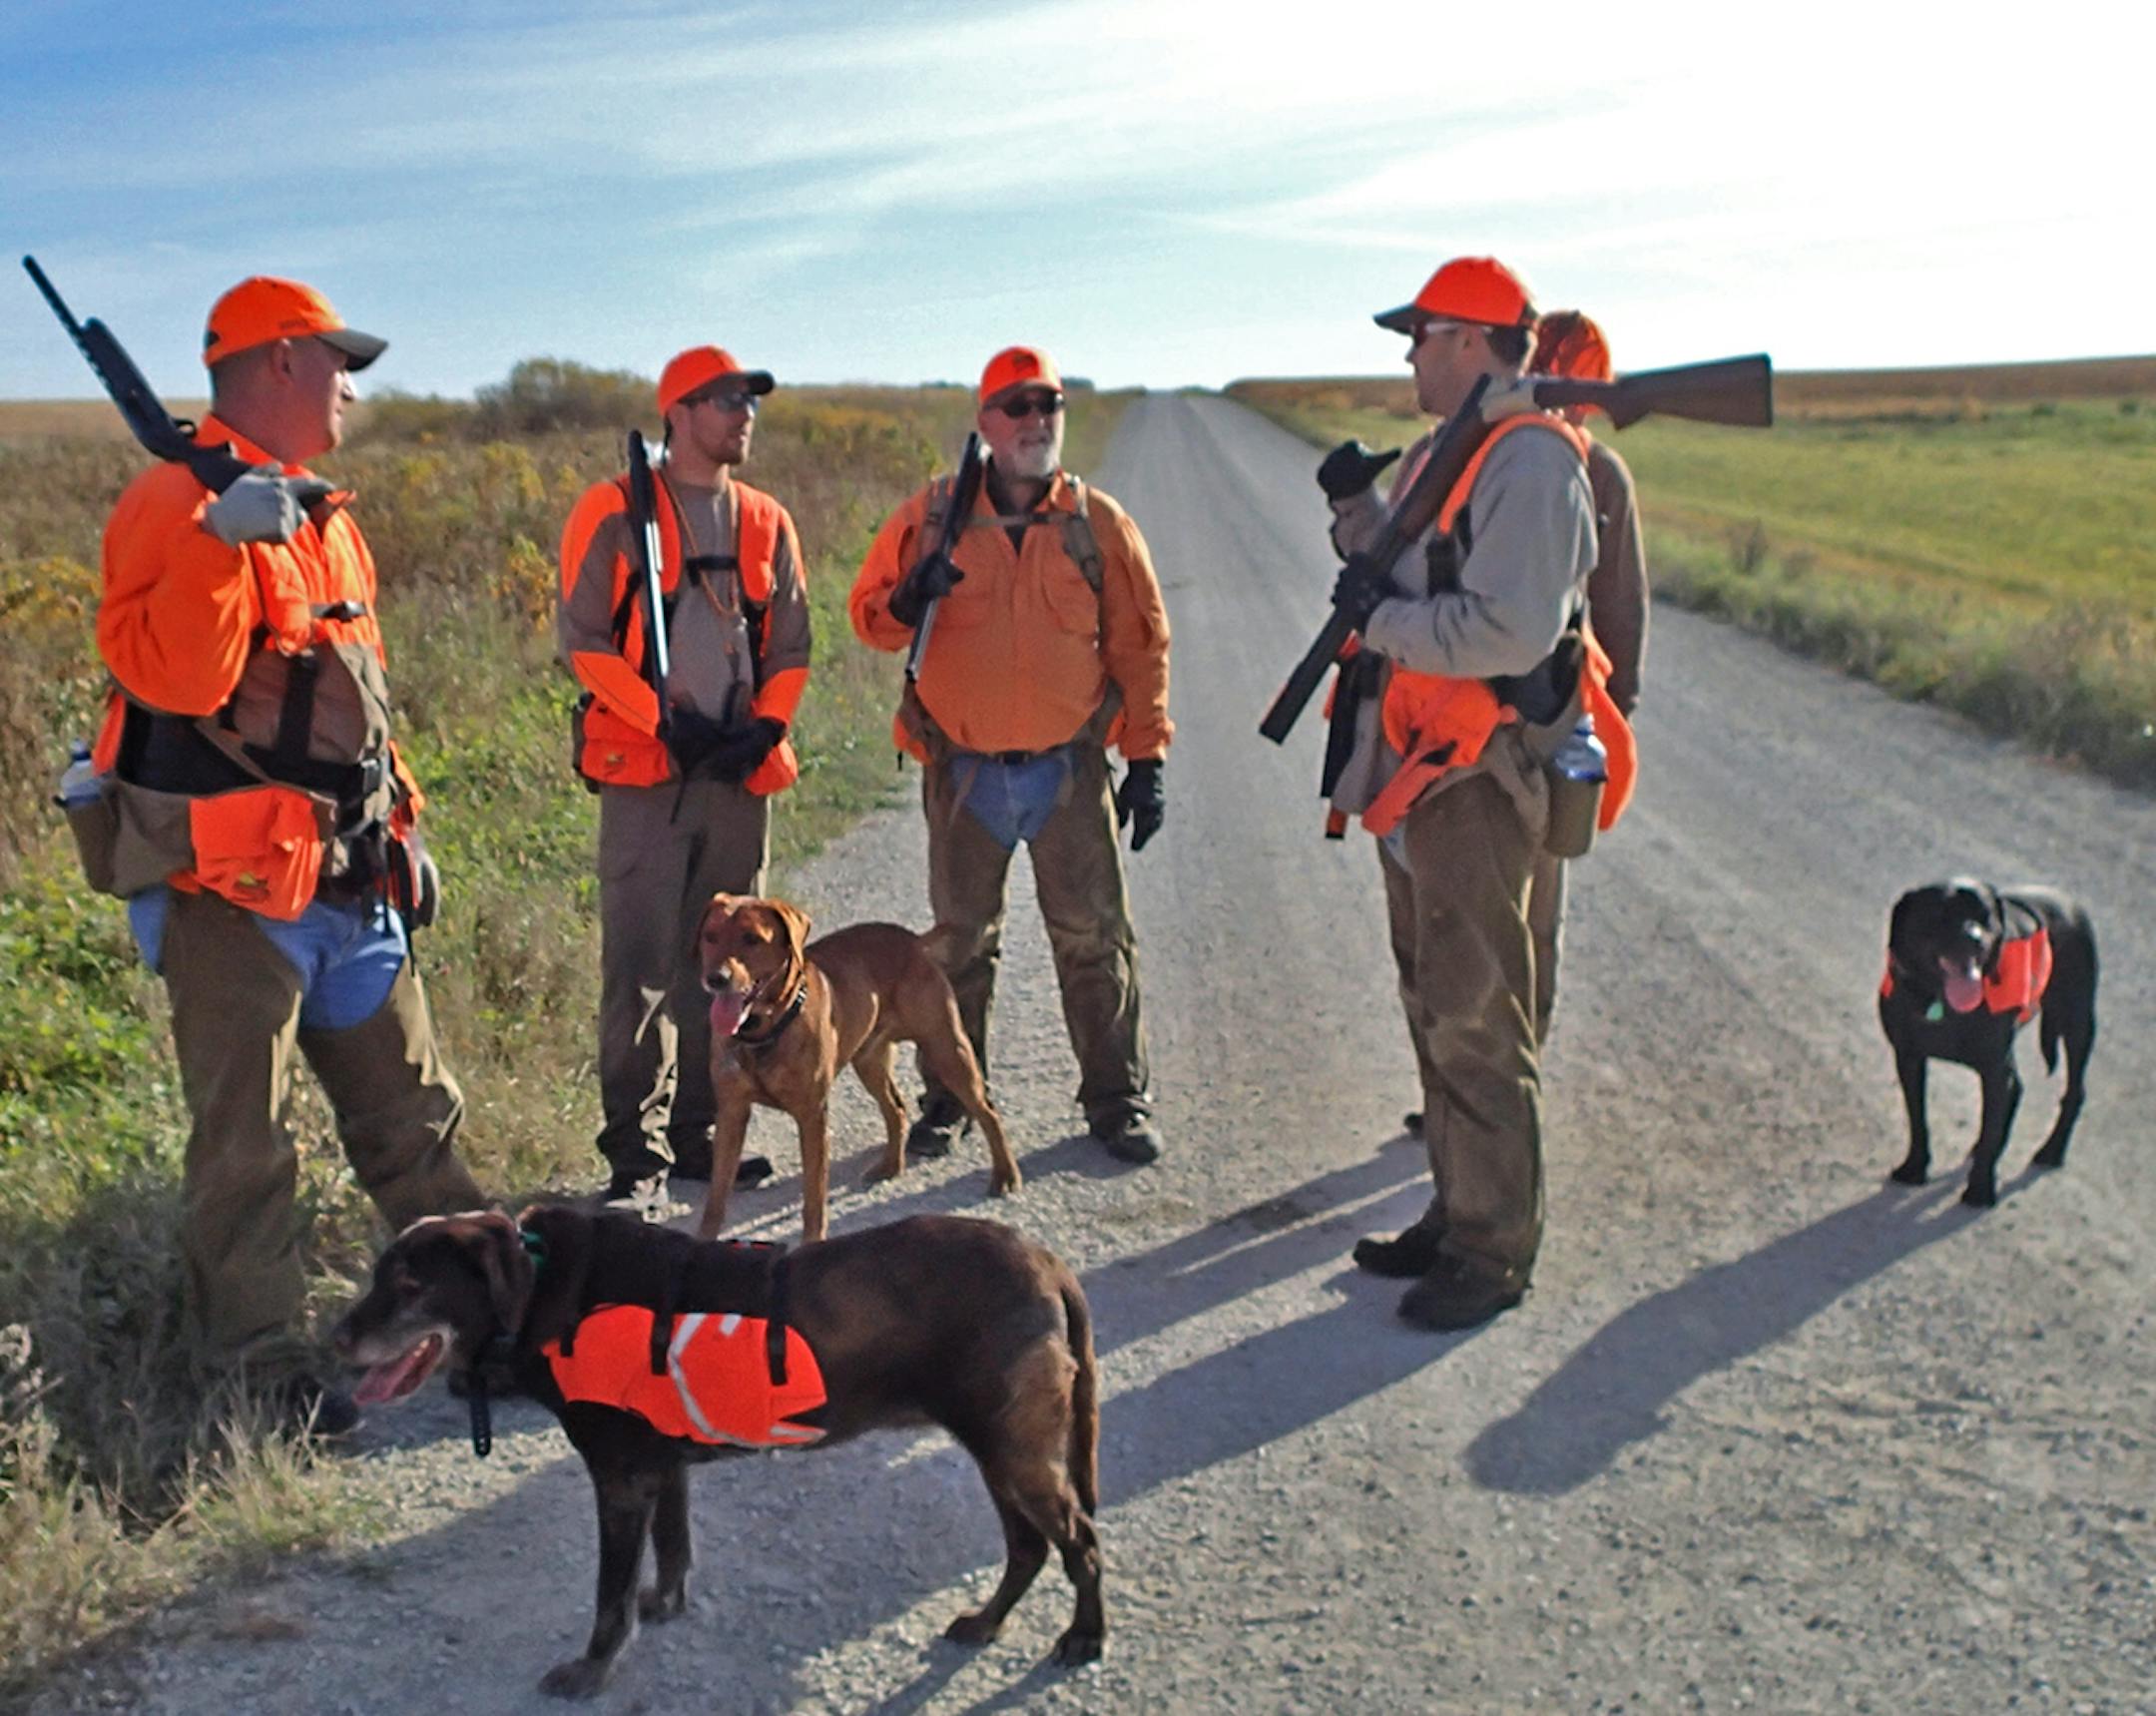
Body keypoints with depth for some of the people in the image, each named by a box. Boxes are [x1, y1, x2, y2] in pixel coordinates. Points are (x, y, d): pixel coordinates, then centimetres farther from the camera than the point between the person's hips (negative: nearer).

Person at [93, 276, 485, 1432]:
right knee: (243, 1143, 2)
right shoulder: (177, 503, -12)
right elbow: (171, 678, -26)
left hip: (352, 880, 8)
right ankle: (260, 1360, 14)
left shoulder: (322, 514, 16)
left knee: (408, 1109, 17)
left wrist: (402, 825, 19)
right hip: (233, 884, -8)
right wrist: (221, 541, -36)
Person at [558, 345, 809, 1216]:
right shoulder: (613, 513, -3)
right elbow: (582, 636, -7)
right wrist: (666, 720, -14)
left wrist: (765, 726, -2)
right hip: (647, 770, -5)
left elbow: (791, 644, 15)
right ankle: (637, 1153, 0)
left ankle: (699, 1133, 21)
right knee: (641, 968, -6)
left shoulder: (766, 522, 13)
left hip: (742, 772, 5)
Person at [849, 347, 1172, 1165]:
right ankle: (949, 1099, 24)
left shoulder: (1097, 521, 2)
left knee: (1094, 938, 3)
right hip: (964, 773, 0)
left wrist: (1146, 760, 2)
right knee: (961, 941, 11)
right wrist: (908, 603, -20)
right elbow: (869, 613, 5)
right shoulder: (933, 513, 1)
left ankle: (1117, 1099, 16)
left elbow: (1139, 643, 5)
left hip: (1071, 768, 0)